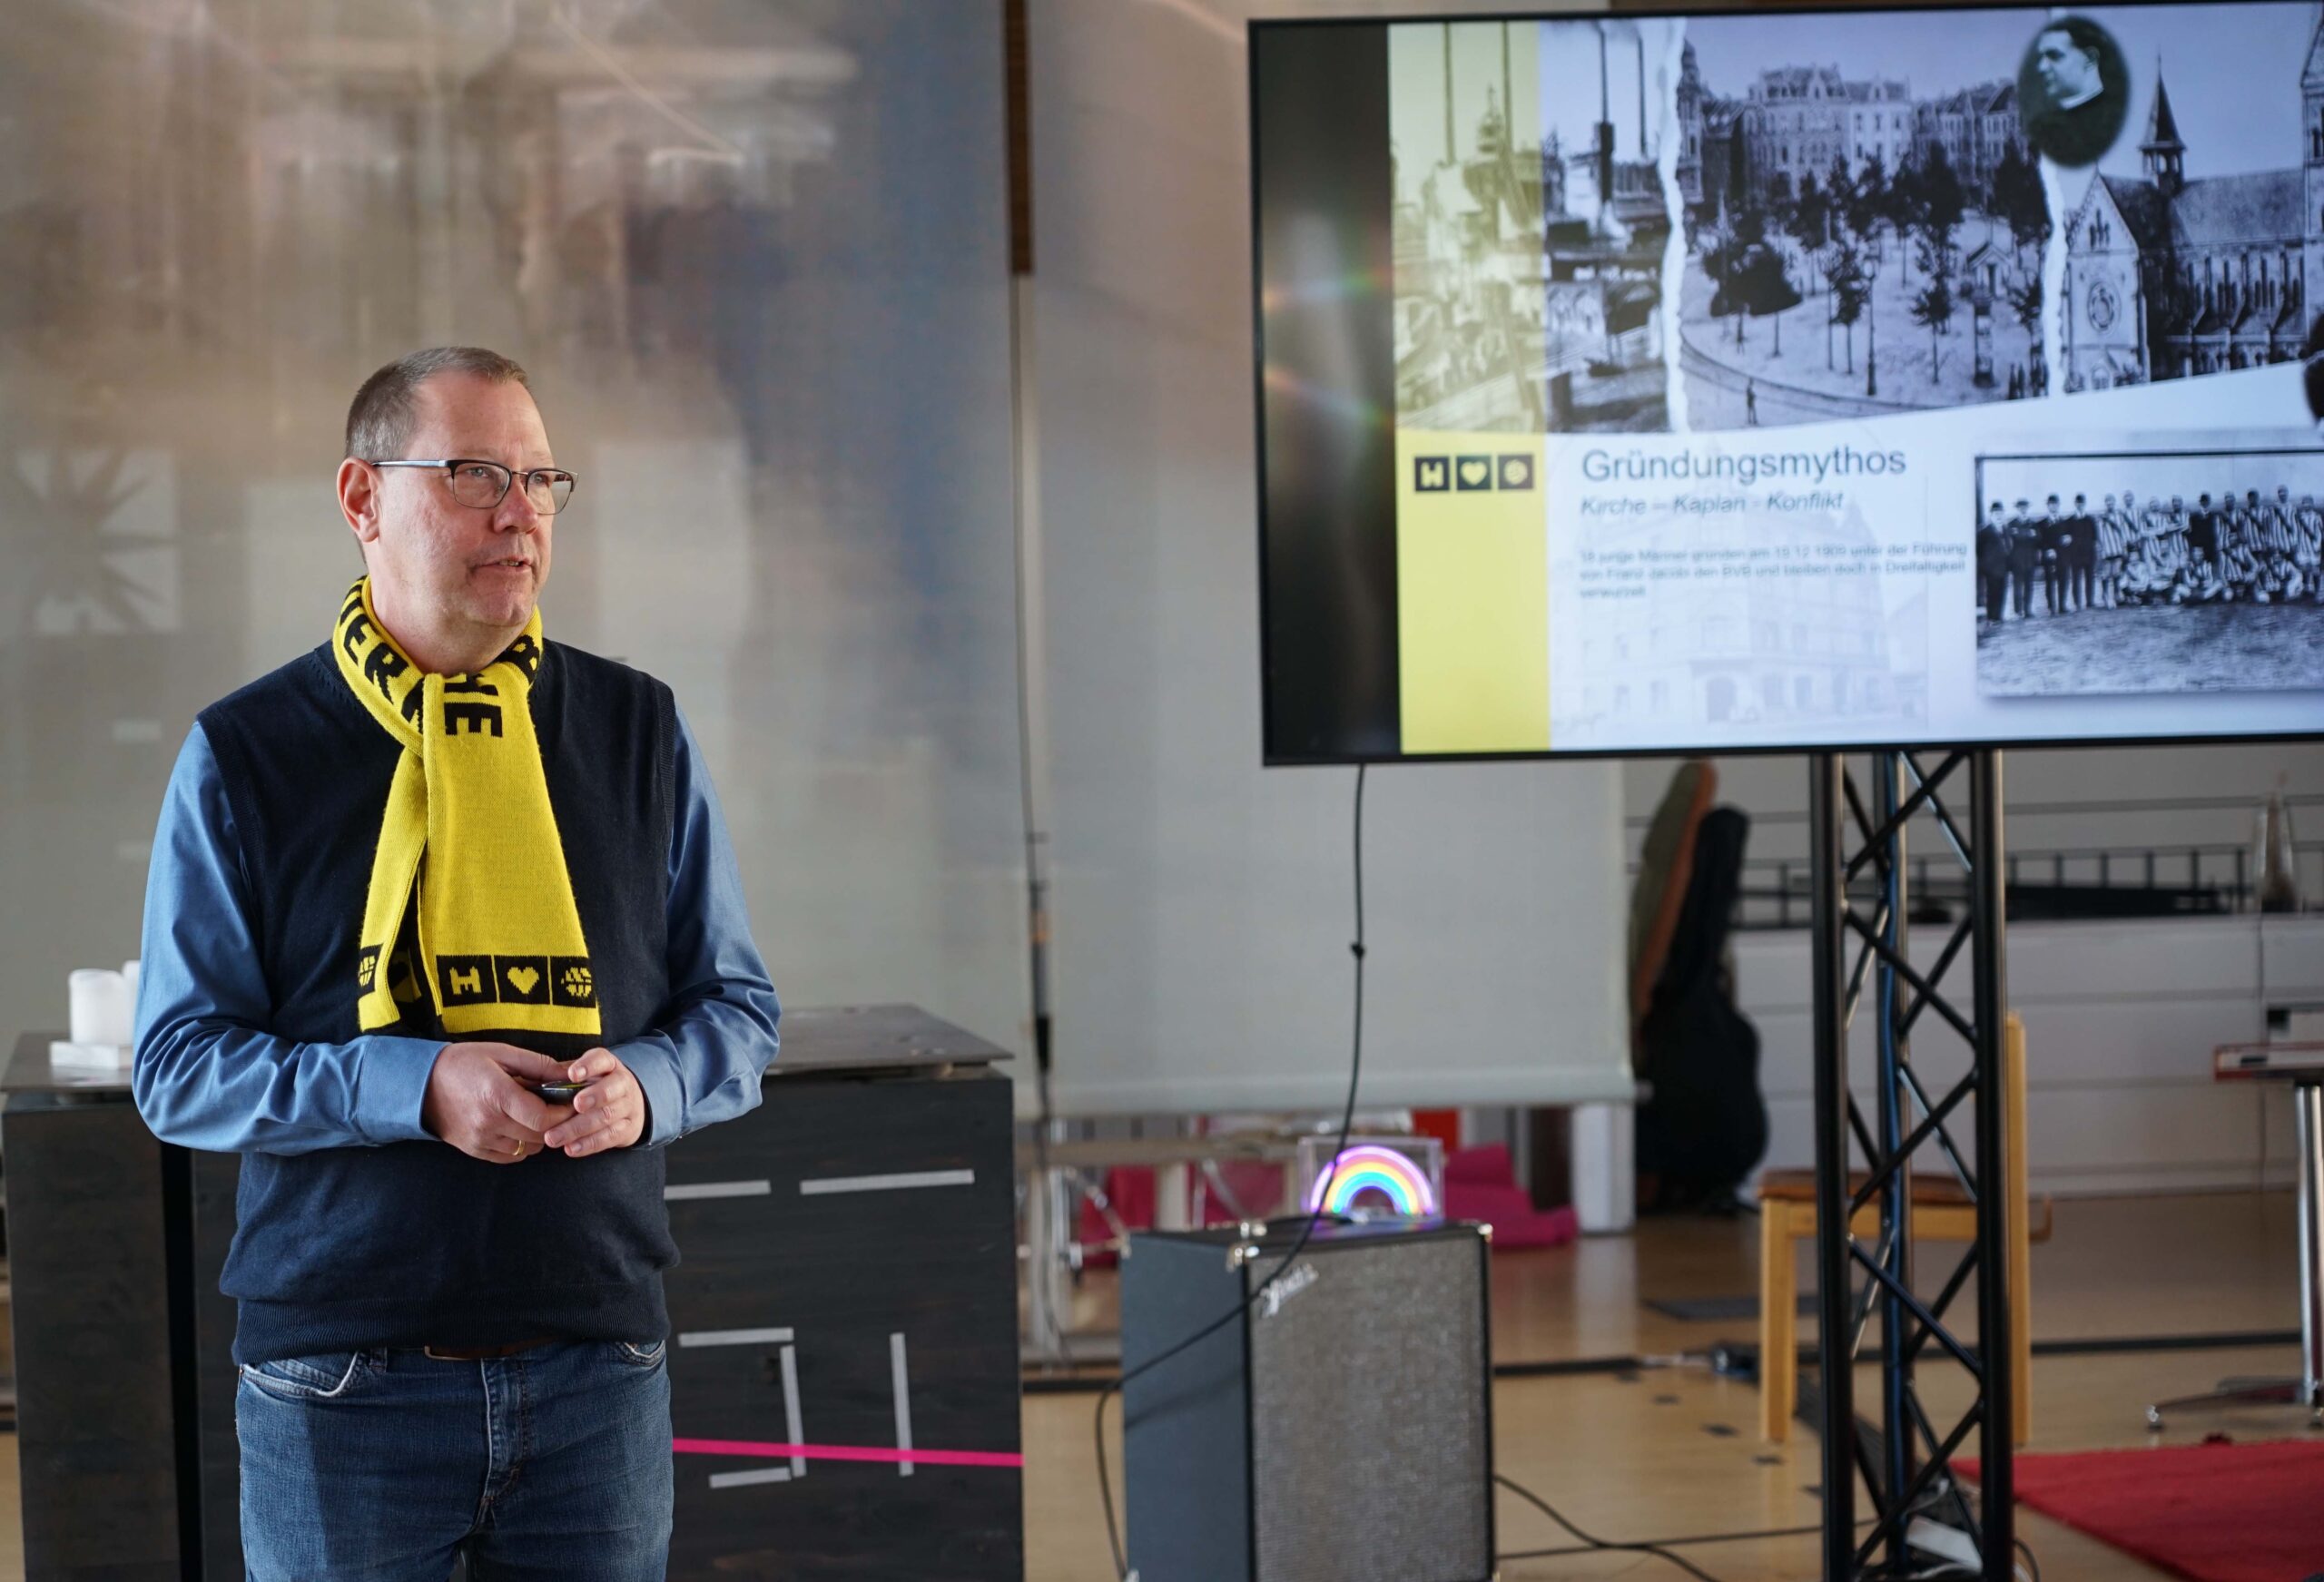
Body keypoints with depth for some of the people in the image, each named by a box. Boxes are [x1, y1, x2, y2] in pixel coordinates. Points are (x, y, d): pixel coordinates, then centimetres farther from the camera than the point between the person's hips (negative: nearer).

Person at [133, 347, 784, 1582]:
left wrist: (647, 1085, -11)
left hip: (597, 1372, 2)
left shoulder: (638, 731, 7)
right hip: (339, 1384, -2)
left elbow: (738, 1011, 11)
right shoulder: (244, 757, -1)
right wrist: (416, 1087, -18)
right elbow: (177, 1069, -4)